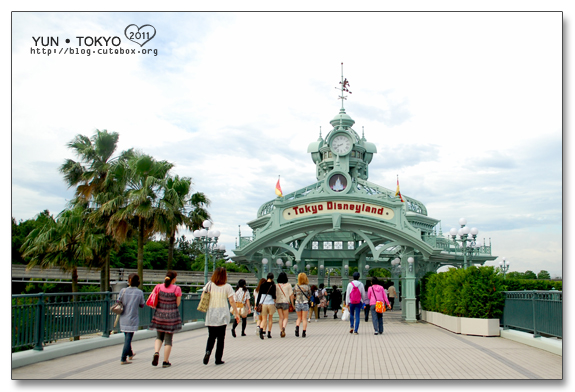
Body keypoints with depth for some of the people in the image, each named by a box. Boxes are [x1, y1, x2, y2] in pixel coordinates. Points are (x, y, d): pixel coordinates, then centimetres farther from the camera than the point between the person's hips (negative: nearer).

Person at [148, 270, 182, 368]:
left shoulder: (158, 287, -4)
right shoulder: (177, 289, -11)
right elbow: (178, 303, -5)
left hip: (159, 315, 2)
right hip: (172, 315, -2)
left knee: (159, 336, 20)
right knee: (168, 339, 8)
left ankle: (156, 352, -7)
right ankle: (165, 362, 12)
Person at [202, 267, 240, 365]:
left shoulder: (209, 285, 0)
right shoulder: (227, 287, -6)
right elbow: (231, 301, -6)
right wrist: (236, 313, 0)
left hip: (210, 315, 2)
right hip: (222, 315, -2)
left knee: (211, 336, 12)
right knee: (221, 337, 7)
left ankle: (208, 351, -15)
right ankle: (218, 359, 8)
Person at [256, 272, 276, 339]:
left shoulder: (262, 285, 4)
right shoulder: (273, 285, -4)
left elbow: (259, 295, 4)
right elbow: (273, 295, -11)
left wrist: (257, 304, 7)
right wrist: (275, 299, 9)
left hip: (263, 303, 2)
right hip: (271, 303, -2)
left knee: (264, 319, 4)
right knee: (270, 318, 14)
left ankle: (261, 329, -24)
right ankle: (269, 333, 14)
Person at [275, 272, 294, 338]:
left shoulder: (276, 285, 2)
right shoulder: (288, 285, -2)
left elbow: (274, 295, -1)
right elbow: (291, 295, -3)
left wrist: (274, 303, 8)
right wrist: (292, 303, 4)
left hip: (278, 302, 2)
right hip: (285, 302, -2)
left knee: (281, 318, 12)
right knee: (285, 317, 6)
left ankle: (281, 331, 6)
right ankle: (283, 327, -20)